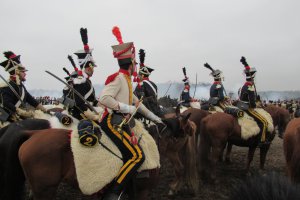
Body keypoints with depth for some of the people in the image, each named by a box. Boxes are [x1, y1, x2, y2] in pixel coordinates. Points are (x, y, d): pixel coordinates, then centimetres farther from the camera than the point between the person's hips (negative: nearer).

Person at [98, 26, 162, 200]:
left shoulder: (126, 80, 20)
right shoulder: (119, 78, -9)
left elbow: (136, 102, 28)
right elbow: (103, 98, -22)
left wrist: (154, 117, 29)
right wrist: (127, 108, -19)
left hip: (120, 122, 9)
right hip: (112, 122, -9)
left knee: (136, 155, 6)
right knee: (137, 155, -17)